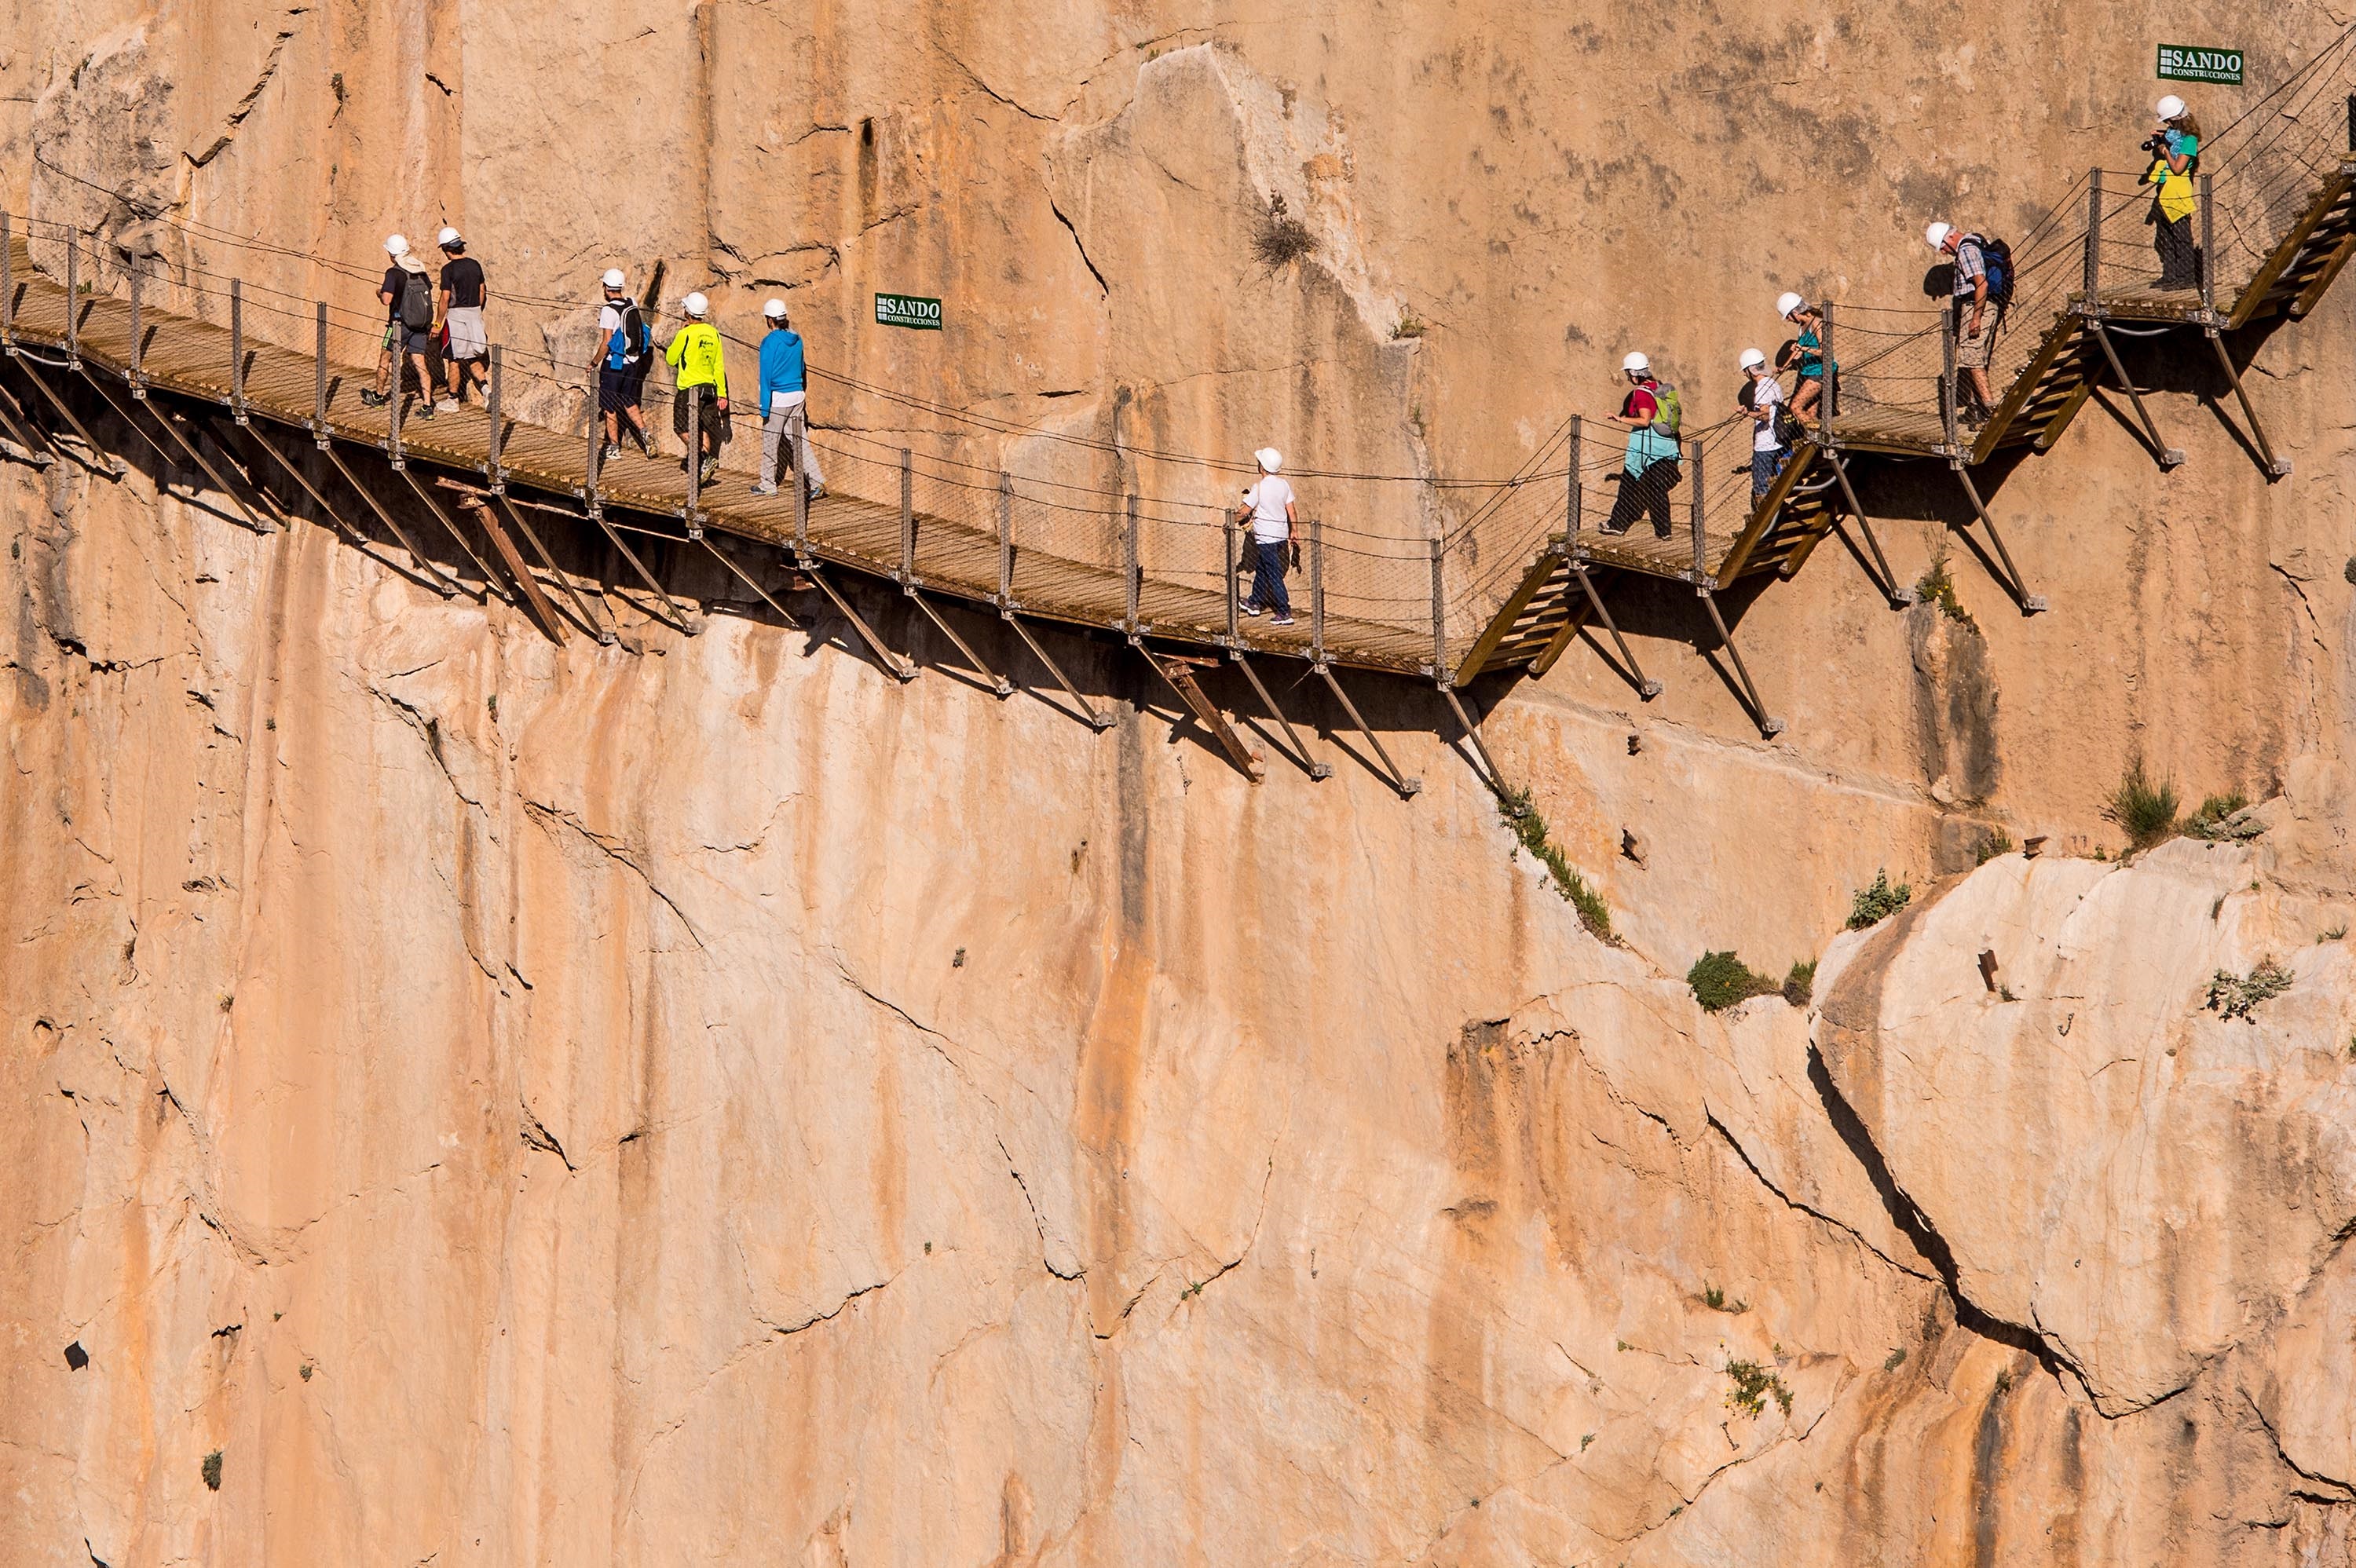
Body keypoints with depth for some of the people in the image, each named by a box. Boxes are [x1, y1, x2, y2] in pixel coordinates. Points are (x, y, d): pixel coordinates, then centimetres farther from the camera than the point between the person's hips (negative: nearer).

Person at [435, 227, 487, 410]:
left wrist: (438, 323, -6)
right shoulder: (475, 265, 4)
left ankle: (453, 400, 12)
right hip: (475, 313, 6)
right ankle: (486, 388, -2)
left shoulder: (449, 269, -15)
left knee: (455, 360, 5)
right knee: (472, 358, 16)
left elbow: (445, 298, -15)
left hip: (456, 314, -6)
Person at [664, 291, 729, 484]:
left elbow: (670, 359, -2)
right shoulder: (713, 333, 2)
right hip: (709, 387, 6)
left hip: (688, 388, -6)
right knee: (704, 428, 15)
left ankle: (705, 457, -17)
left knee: (682, 428, 2)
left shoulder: (685, 334, -15)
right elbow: (719, 365, 6)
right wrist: (722, 393, 12)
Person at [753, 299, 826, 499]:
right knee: (800, 441, 7)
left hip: (778, 399, -6)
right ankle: (817, 481, -5)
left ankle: (768, 485, 19)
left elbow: (766, 375, -15)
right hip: (797, 395, 6)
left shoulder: (770, 342, -15)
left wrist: (764, 406, -13)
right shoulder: (796, 339, 6)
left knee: (769, 442, 9)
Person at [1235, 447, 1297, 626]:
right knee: (1261, 569, 24)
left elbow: (1244, 512, -12)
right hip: (1281, 536, 7)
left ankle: (1285, 613, -7)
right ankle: (1255, 603, 39)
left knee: (1274, 575, -4)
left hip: (1265, 537, -7)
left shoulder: (1259, 488, -18)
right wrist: (1293, 533, 16)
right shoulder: (1284, 485, 0)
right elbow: (1292, 512, 5)